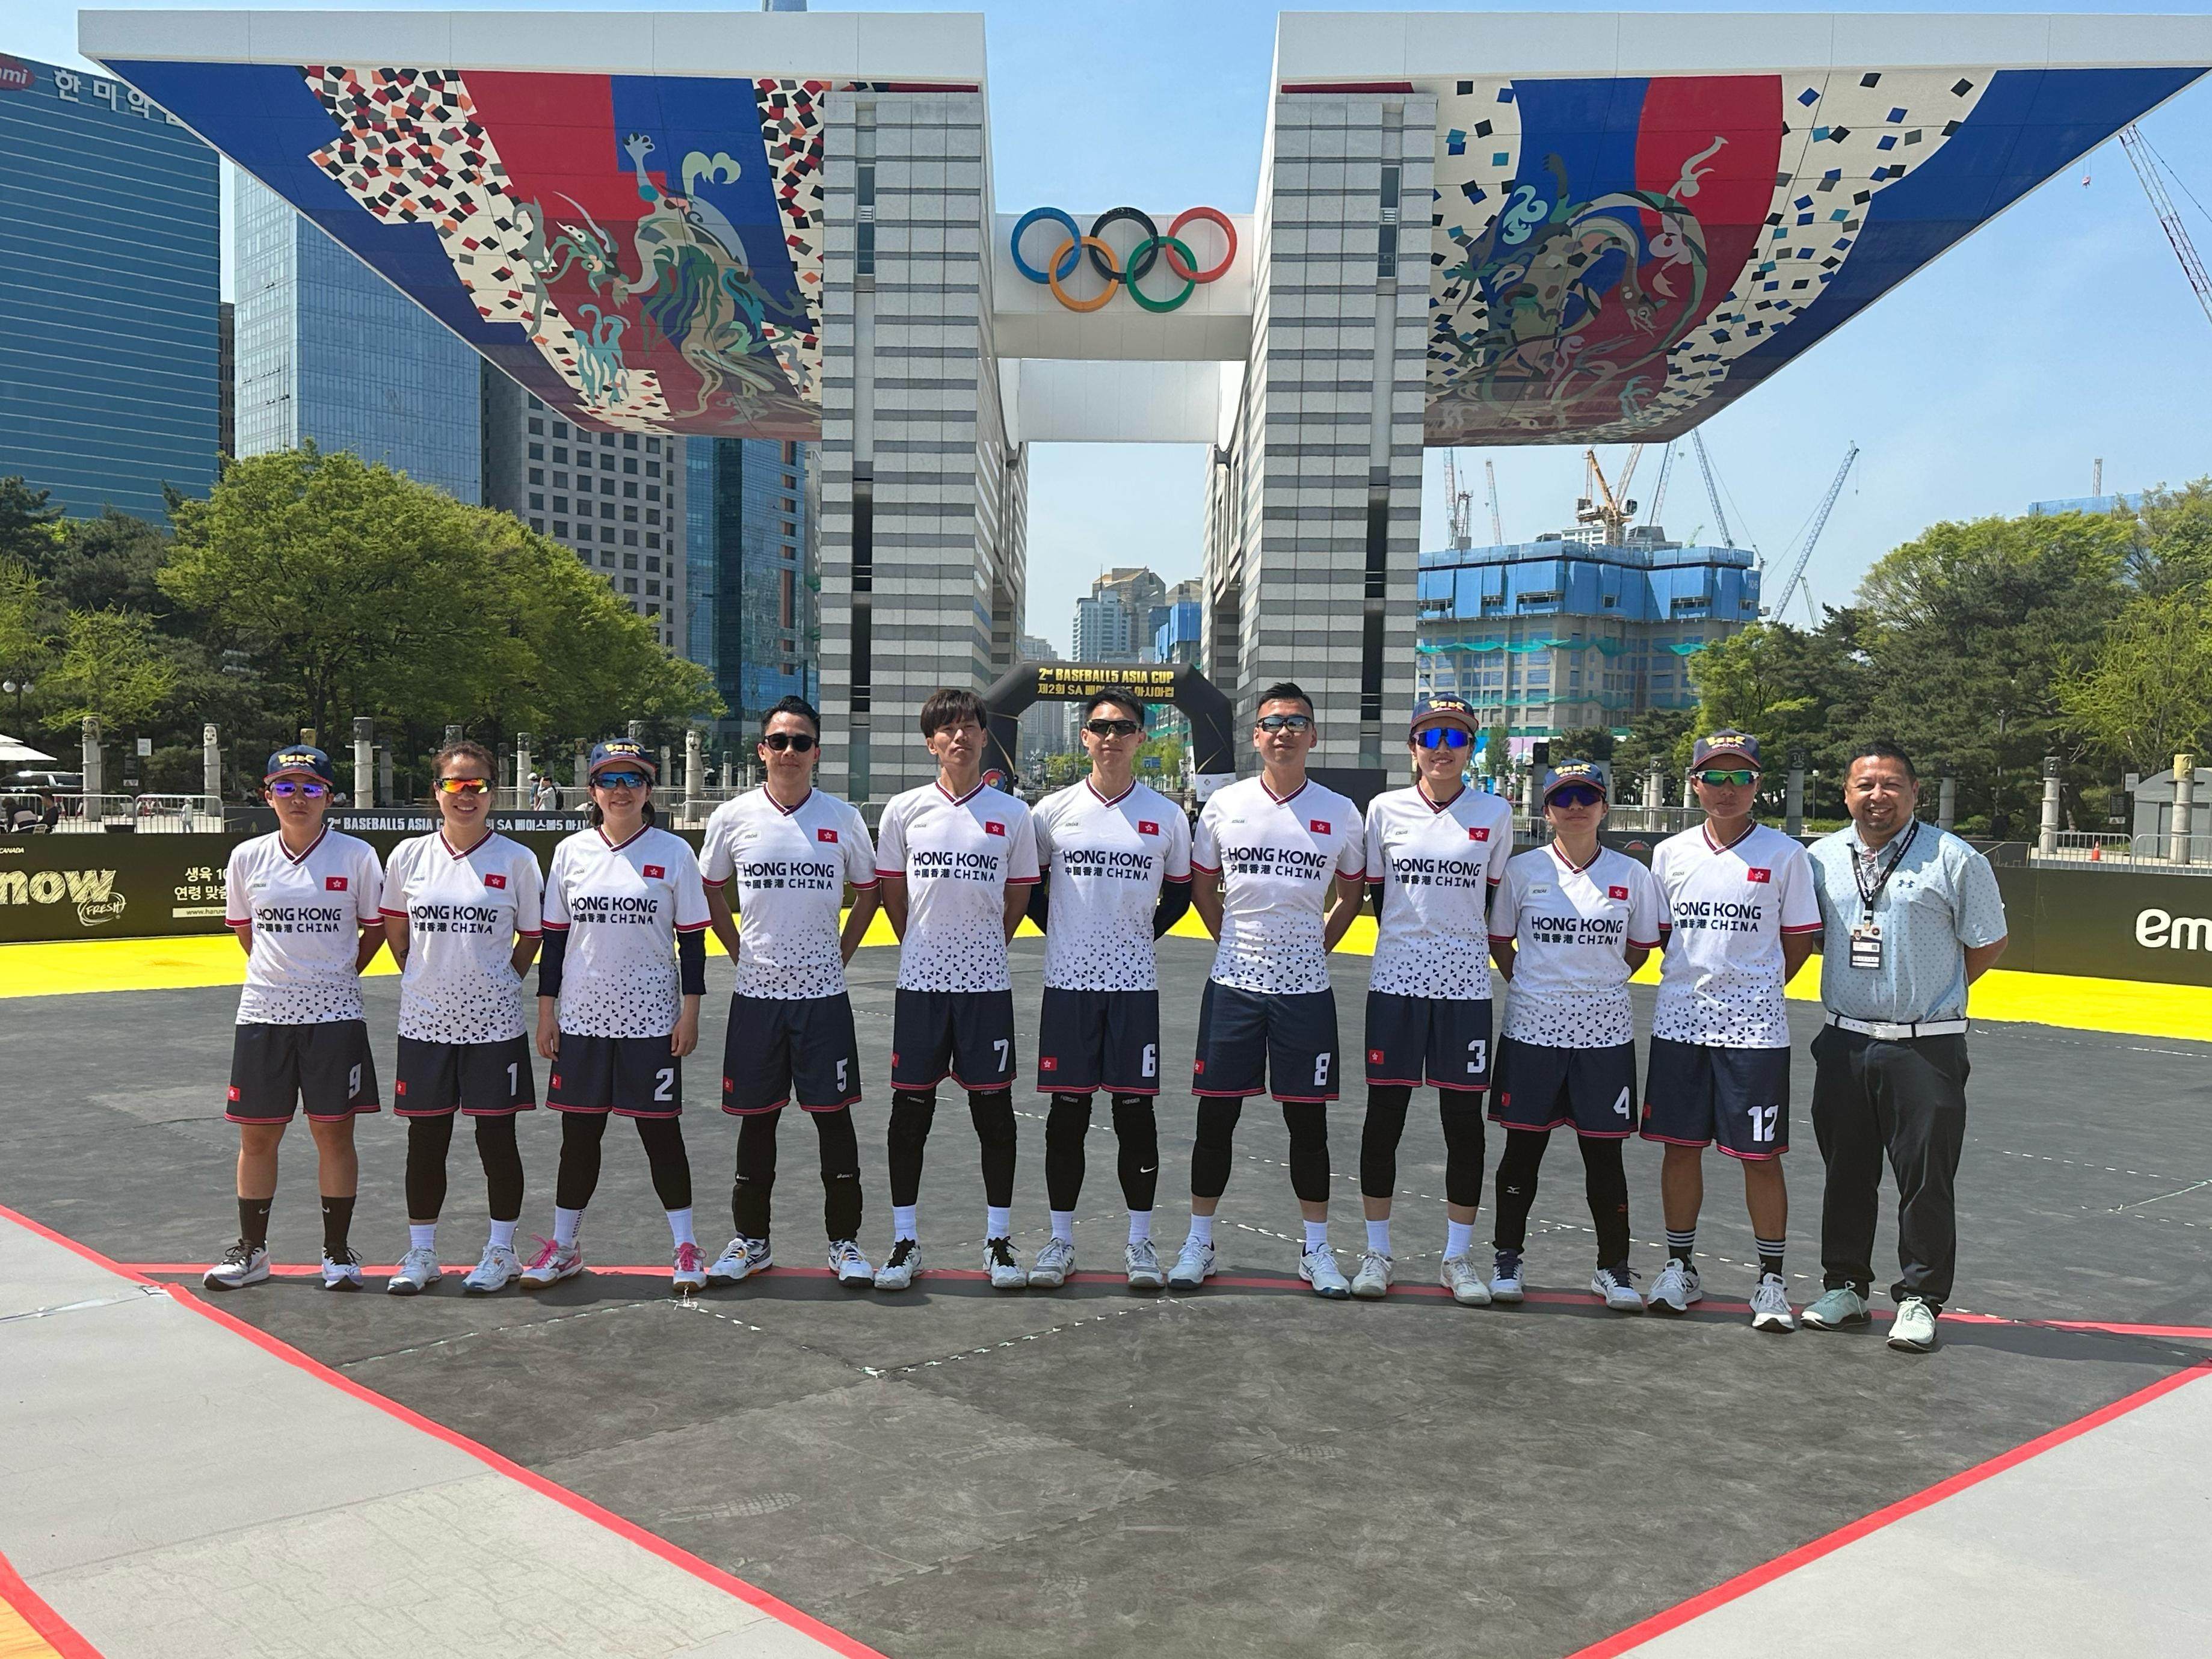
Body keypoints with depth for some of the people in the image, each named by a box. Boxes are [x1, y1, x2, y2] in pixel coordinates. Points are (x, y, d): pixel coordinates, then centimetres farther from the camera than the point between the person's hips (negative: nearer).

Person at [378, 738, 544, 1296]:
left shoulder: (516, 860, -4)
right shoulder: (409, 856, 2)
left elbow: (532, 936, 5)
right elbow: (395, 928, 15)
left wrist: (499, 982, 3)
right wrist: (424, 978, 10)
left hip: (494, 1022, -2)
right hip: (425, 1020, 2)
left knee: (496, 1136, 4)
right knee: (425, 1139, 10)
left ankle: (501, 1251, 19)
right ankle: (421, 1254, 23)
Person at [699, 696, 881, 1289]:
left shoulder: (842, 818, 0)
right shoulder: (733, 817, 1)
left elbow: (869, 891, 13)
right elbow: (711, 891, 15)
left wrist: (841, 953, 4)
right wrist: (740, 951, 6)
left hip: (824, 994, -1)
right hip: (756, 993, 1)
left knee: (834, 1116, 3)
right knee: (756, 1119, 8)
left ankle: (845, 1243, 14)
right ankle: (751, 1241, 22)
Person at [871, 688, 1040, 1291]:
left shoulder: (1012, 813, 3)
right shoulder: (905, 809, 3)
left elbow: (1018, 897, 11)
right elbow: (892, 894, 11)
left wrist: (980, 946, 9)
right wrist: (926, 947, 11)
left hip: (987, 982, 0)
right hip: (920, 982, 0)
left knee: (994, 1108, 4)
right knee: (910, 1109, 4)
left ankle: (999, 1241, 15)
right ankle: (904, 1241, 15)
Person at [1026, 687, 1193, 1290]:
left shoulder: (1167, 815, 4)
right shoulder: (1054, 810, 3)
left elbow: (1179, 894, 15)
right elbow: (1028, 888, 14)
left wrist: (1138, 936, 6)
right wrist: (1062, 933, 7)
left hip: (1135, 984, 0)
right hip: (1068, 982, 0)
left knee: (1135, 1109, 2)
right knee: (1067, 1110, 4)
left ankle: (1140, 1242, 13)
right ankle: (1061, 1240, 15)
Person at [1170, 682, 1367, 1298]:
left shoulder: (1341, 813, 1)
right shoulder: (1224, 805, 1)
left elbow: (1352, 895, 14)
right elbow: (1202, 889, 13)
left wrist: (1318, 944, 4)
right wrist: (1236, 942, 6)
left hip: (1306, 988, 0)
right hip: (1233, 986, 0)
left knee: (1308, 1120, 6)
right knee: (1216, 1115, 5)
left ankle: (1317, 1249, 19)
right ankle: (1199, 1243, 18)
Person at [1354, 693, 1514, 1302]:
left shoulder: (1494, 812, 3)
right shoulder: (1386, 809, 2)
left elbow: (1496, 899, 11)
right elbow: (1376, 893, 10)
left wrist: (1457, 942, 10)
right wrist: (1410, 941, 9)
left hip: (1466, 984, 0)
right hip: (1396, 981, 0)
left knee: (1464, 1121, 5)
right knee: (1384, 1116, 3)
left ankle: (1459, 1257, 18)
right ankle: (1377, 1252, 17)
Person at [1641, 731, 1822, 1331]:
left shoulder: (1784, 854, -1)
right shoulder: (1671, 853, 6)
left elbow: (1799, 941, 5)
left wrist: (1754, 988, 2)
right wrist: (1694, 982, 7)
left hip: (1755, 1028, -2)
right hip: (1679, 1022, 3)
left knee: (1760, 1156, 2)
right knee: (1680, 1146, 9)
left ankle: (1771, 1280, 15)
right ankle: (1680, 1267, 23)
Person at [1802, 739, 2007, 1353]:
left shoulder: (1954, 859, -5)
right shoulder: (1821, 858, 6)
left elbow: (1988, 944, 2)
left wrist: (1929, 995, 1)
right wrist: (1860, 992, 10)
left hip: (1926, 1046, -4)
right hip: (1844, 1043, 4)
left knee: (1926, 1177, 1)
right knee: (1846, 1172, 13)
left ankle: (1919, 1299, 14)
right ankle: (1844, 1285, 26)